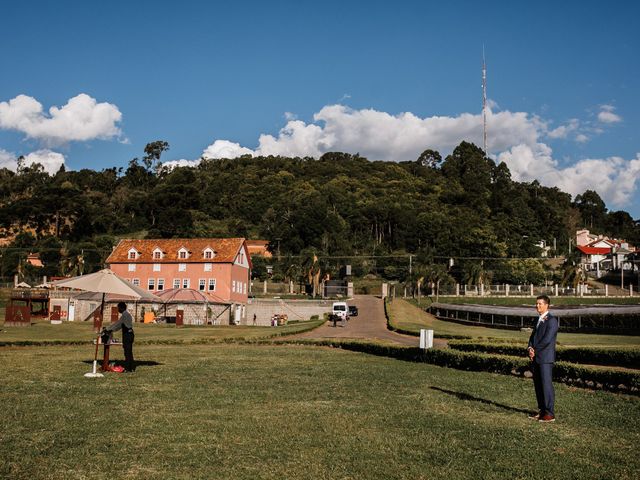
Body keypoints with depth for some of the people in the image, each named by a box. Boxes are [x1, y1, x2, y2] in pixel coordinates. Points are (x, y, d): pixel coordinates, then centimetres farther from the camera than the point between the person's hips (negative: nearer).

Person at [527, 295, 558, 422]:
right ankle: (542, 410, 18)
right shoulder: (539, 320, 18)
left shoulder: (552, 320, -10)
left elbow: (547, 339, -17)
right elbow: (533, 336, 16)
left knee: (546, 384, -7)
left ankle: (550, 413, -4)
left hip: (546, 358, -8)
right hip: (536, 358, 8)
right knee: (538, 384, 10)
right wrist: (530, 348, -3)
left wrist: (535, 350, -9)